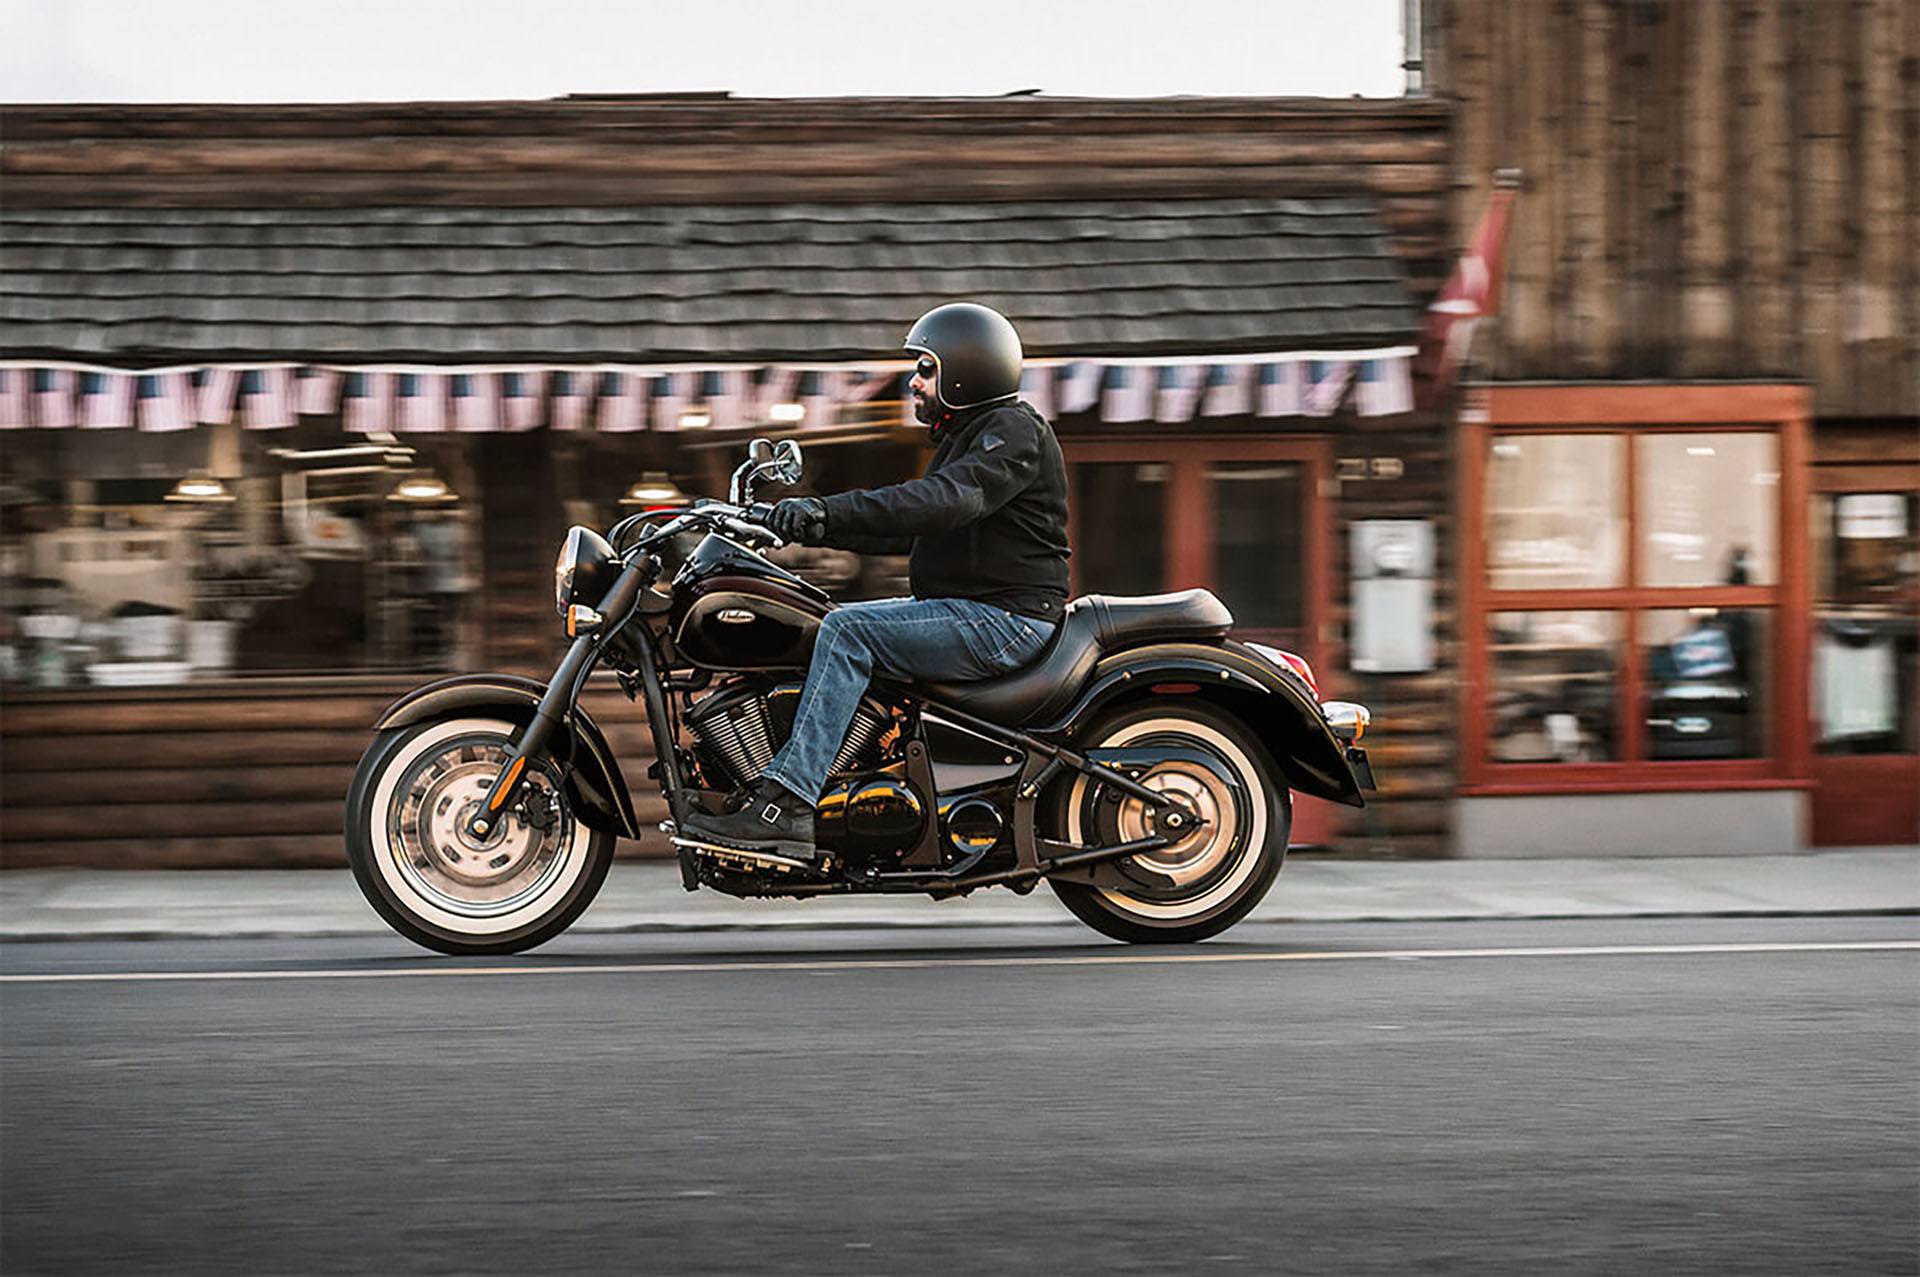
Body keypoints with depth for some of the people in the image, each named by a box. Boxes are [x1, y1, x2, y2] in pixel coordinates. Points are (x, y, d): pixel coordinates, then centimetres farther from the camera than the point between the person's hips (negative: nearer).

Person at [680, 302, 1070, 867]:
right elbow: (904, 531, 24)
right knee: (827, 625, 7)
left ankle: (786, 807, -30)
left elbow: (946, 501, -29)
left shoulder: (1015, 431, -11)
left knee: (848, 630, -24)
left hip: (1006, 620, -11)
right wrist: (812, 526, 11)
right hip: (968, 609, 11)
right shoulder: (964, 438, 22)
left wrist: (828, 510, -34)